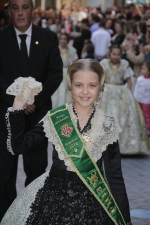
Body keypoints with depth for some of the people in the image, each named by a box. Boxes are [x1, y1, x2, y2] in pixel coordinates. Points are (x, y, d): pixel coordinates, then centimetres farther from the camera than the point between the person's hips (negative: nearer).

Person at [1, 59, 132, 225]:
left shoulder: (108, 125, -3)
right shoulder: (54, 118, -3)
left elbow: (115, 176, -1)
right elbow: (19, 146, -4)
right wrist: (17, 111, -14)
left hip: (93, 201, 0)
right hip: (55, 198, 0)